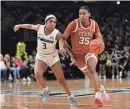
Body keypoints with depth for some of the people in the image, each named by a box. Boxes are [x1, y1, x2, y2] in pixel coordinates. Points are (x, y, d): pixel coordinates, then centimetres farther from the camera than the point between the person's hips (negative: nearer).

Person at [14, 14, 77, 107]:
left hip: (53, 57, -2)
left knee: (61, 80, 0)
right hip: (41, 56, 2)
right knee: (37, 74, -26)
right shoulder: (39, 28, -13)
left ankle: (71, 98, 16)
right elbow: (31, 26, 8)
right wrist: (19, 26, 13)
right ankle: (46, 90, 1)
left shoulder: (57, 34, -22)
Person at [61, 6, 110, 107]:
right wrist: (71, 54, -11)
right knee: (91, 76, 9)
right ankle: (101, 89, 38)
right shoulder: (74, 24, -16)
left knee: (92, 70, -29)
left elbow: (99, 38, 3)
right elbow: (63, 39, -11)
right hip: (78, 54, 0)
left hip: (90, 51, 0)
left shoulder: (94, 24, -7)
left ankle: (98, 94, -36)